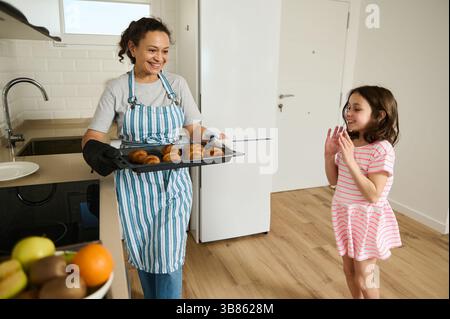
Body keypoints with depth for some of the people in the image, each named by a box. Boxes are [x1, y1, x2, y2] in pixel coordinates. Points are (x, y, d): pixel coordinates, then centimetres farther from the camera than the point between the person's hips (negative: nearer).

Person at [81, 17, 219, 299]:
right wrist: (92, 149, -28)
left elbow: (195, 128, 3)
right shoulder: (117, 89, -4)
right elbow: (94, 134, -5)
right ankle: (150, 296, 40)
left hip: (173, 182, 1)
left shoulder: (177, 84, 1)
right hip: (135, 185, 0)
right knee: (143, 256, 14)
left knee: (169, 258, 1)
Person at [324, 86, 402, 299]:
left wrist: (350, 161, -30)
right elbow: (334, 181, 6)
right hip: (345, 215, 6)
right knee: (349, 269, 22)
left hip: (367, 220, -6)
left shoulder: (382, 149, -22)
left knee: (364, 278, 10)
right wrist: (329, 154, -9)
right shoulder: (347, 143, -2)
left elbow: (373, 195, -26)